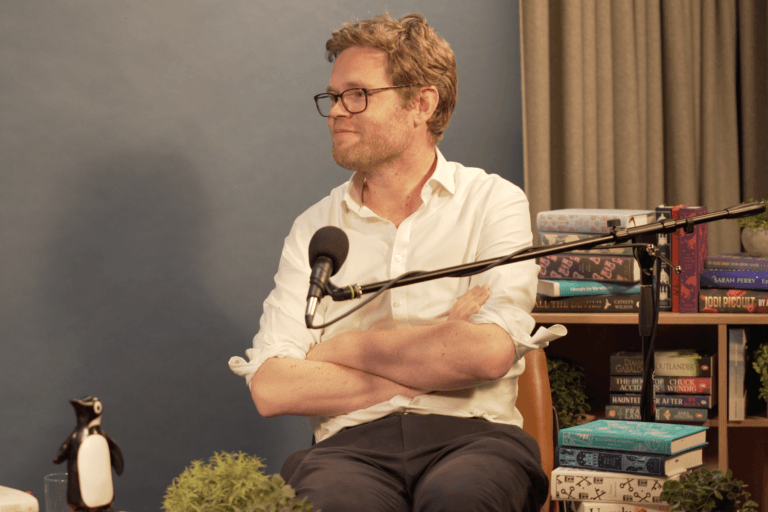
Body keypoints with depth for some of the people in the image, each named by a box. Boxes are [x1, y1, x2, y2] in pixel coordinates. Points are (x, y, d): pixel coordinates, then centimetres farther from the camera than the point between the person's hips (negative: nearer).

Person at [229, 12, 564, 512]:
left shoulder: (493, 203, 8)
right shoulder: (315, 228, 15)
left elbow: (490, 352, -9)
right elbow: (271, 388, 2)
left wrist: (339, 348, 0)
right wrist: (436, 362, -5)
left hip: (473, 438, 0)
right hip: (352, 443, 1)